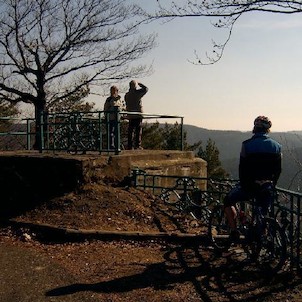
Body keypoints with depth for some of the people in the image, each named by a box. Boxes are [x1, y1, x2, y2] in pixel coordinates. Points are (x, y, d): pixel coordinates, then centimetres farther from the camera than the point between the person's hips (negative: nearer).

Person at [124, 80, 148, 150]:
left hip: (130, 116, 5)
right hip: (138, 115, -5)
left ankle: (130, 146, 6)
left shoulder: (126, 95, 8)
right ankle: (137, 145, -3)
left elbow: (127, 105, 14)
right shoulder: (137, 92, -7)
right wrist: (140, 84, 13)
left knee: (131, 131, 6)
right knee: (138, 130, -1)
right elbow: (146, 89, 3)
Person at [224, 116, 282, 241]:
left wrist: (243, 185, 8)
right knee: (265, 213, 20)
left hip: (249, 186, -2)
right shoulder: (276, 146, 2)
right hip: (267, 187, 3)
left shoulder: (246, 144, -8)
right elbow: (278, 170, 6)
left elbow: (242, 168, -5)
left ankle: (234, 231, 8)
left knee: (228, 200, 18)